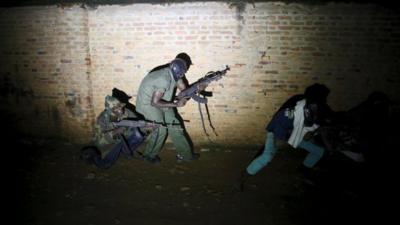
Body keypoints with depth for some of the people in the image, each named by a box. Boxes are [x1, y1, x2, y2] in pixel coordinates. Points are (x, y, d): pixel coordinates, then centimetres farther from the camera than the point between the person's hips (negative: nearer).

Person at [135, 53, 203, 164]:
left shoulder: (174, 74, -9)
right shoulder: (164, 80, -34)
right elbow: (154, 102, -33)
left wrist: (197, 88, -20)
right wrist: (175, 104, -30)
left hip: (160, 101, 8)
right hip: (148, 103, -8)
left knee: (174, 125, 6)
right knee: (161, 129, -12)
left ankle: (185, 153, 16)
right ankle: (149, 155, 11)